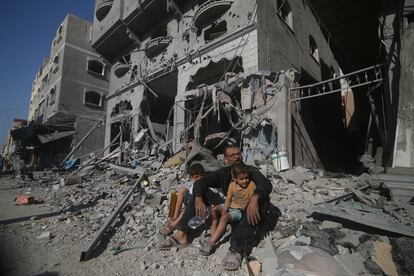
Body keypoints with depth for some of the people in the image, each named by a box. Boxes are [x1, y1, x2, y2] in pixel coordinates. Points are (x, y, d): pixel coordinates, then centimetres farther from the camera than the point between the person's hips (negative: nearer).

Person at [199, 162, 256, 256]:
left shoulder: (251, 184, -12)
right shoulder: (232, 185, -2)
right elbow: (228, 199, -1)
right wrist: (224, 210, -16)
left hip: (239, 211, -5)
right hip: (230, 207, 5)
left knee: (224, 217, -30)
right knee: (214, 209, -19)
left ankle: (211, 242, -25)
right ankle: (213, 236, -13)